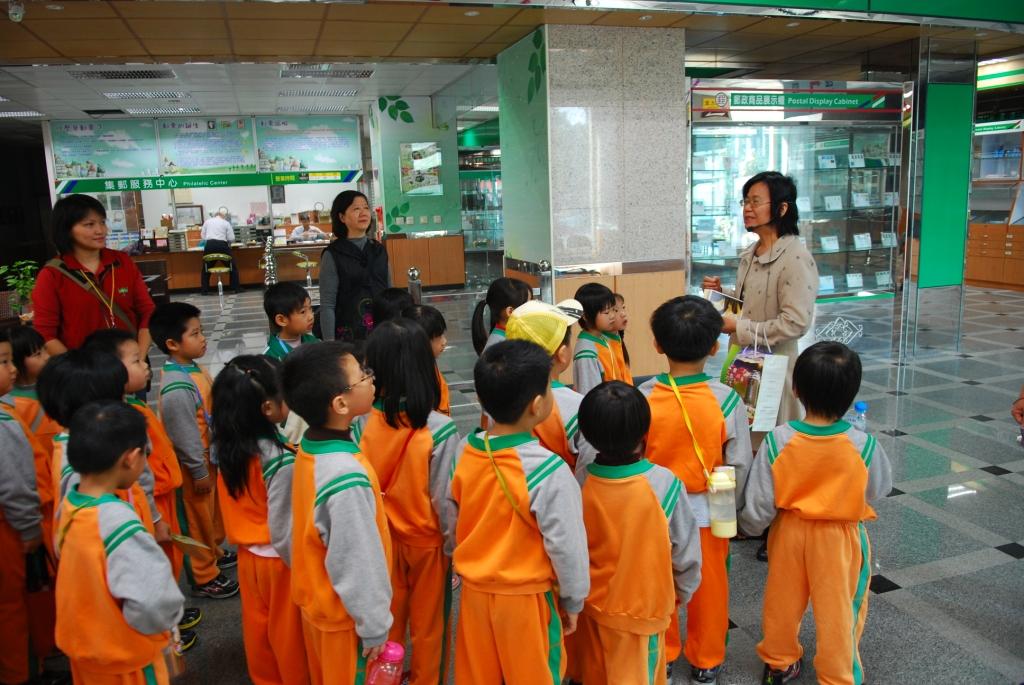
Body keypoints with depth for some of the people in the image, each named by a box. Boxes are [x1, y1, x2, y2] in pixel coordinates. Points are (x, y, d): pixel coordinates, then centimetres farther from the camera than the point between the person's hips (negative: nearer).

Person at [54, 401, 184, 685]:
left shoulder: (69, 502, -8)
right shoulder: (117, 522, -33)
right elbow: (155, 604, -39)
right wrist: (170, 618, -18)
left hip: (81, 643, 7)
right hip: (123, 659, -7)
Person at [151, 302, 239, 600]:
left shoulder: (193, 367, -1)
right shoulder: (176, 387, -31)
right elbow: (184, 435, -25)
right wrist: (198, 471, -16)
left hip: (207, 456, 9)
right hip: (191, 464, -9)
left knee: (210, 511, 26)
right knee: (196, 518, 8)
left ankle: (214, 553, 47)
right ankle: (204, 578, 24)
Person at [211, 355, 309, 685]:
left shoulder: (225, 446, -9)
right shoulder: (281, 461, -31)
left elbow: (243, 503, 1)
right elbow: (282, 534, -26)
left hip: (247, 553, 7)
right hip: (277, 560, -6)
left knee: (258, 624, 24)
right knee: (288, 630, 15)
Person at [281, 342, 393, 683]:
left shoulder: (309, 448, -7)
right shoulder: (347, 478, -35)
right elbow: (358, 565, -27)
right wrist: (374, 626, -13)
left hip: (316, 597, 7)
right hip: (343, 614, -7)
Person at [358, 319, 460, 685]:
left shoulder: (362, 423, -18)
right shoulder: (440, 429, -25)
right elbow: (445, 500, -18)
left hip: (381, 539, 3)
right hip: (426, 541, -3)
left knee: (388, 624, 25)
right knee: (428, 627, 20)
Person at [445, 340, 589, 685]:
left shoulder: (466, 454, -9)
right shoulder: (549, 471, -25)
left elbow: (453, 524, 3)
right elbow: (566, 546, -17)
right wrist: (573, 600, -1)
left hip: (475, 591, 5)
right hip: (527, 599, -5)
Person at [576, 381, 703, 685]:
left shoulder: (579, 482, -18)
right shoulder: (663, 483, -24)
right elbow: (686, 549, -11)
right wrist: (683, 591, 8)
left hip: (592, 602, 2)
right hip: (642, 607, -2)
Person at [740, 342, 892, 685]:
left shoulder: (777, 440, -24)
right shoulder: (863, 445, -24)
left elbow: (757, 509, -18)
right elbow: (880, 489, -3)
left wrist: (749, 524, 3)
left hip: (789, 531, 1)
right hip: (840, 538, -1)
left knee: (783, 600, 23)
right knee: (838, 611, 18)